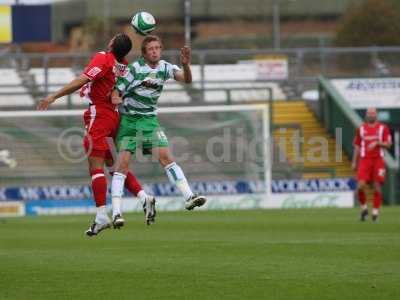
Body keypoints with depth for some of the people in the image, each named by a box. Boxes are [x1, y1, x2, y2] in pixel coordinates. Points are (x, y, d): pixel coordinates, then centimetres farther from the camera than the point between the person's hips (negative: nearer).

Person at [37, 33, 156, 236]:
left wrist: (54, 96, -19)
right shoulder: (123, 65, 6)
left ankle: (101, 216, -11)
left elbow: (81, 81, -21)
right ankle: (144, 198, 7)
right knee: (115, 164, 18)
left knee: (95, 166, -7)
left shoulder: (103, 58, -14)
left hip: (98, 115, -7)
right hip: (114, 115, 7)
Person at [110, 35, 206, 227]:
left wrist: (186, 65, -33)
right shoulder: (135, 68, -11)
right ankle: (116, 213, -10)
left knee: (165, 156, -11)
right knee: (123, 163, -10)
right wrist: (115, 98, -35)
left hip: (149, 119, 3)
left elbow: (186, 79, -13)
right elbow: (117, 91, -11)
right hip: (128, 119, -3)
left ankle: (188, 197, -13)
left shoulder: (165, 67, 0)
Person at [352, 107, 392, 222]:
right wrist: (354, 162, 11)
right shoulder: (361, 129, 11)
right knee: (360, 186, -13)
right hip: (364, 160, 1)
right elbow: (357, 146, 15)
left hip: (378, 160, -1)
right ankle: (364, 208, 8)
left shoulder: (383, 128, 5)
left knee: (377, 186, -3)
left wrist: (377, 143, -16)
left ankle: (375, 212, 8)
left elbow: (388, 144, 1)